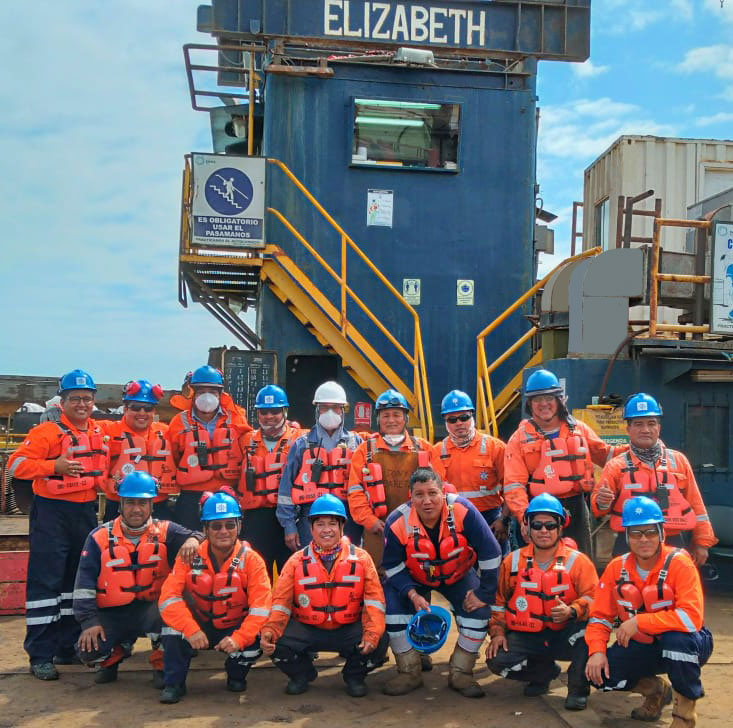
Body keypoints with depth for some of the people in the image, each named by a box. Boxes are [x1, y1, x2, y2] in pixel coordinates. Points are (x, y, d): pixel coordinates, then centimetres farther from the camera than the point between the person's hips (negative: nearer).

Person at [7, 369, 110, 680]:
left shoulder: (101, 432, 9)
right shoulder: (48, 432, -10)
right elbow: (16, 464, -14)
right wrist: (54, 465, -24)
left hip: (86, 511, 7)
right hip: (51, 512, -6)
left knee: (78, 580, 13)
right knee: (46, 581, -5)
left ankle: (69, 646, 26)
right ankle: (41, 655, 3)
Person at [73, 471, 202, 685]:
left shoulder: (165, 531, -2)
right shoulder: (100, 537, -2)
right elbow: (84, 583, -2)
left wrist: (193, 539, -39)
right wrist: (89, 621, -11)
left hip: (151, 610, -1)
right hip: (111, 614, 1)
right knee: (88, 650, -22)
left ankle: (161, 665, -3)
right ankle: (119, 649, 16)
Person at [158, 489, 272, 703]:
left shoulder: (251, 559, -15)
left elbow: (261, 607, -21)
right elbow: (168, 598, -21)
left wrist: (238, 638, -36)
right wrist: (191, 630, -35)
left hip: (235, 628, 0)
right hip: (198, 625, 0)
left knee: (253, 644, -30)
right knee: (173, 621, -28)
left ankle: (236, 676, 7)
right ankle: (173, 683, -11)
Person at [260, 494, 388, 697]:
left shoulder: (361, 558, 0)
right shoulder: (296, 561, 2)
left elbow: (374, 600, -6)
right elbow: (281, 602, -2)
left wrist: (372, 634, -23)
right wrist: (269, 632, -21)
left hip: (348, 630, -1)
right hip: (306, 630, 1)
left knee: (379, 643, -28)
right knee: (278, 644, -26)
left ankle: (354, 676, 9)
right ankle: (301, 673, 12)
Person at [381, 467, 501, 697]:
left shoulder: (463, 510, -32)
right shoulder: (397, 522, -28)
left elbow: (490, 553, -23)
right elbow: (392, 566, -13)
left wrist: (484, 593, -18)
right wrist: (412, 594, -27)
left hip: (458, 575, 0)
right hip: (412, 578, 0)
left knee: (479, 610, -19)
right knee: (393, 607, -20)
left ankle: (460, 673, 3)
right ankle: (409, 673, 2)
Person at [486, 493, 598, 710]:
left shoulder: (577, 561, -3)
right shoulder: (513, 561, 5)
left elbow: (594, 598, -11)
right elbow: (497, 600, 12)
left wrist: (571, 611, -29)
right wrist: (497, 632, 1)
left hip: (564, 636, -2)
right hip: (525, 637, 3)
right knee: (497, 661, -23)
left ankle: (578, 688, -9)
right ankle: (545, 670, 10)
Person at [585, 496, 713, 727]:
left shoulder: (679, 563, -21)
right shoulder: (617, 567, -7)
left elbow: (692, 617, -32)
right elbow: (600, 616, -2)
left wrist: (638, 622, -31)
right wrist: (597, 651, -20)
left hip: (683, 645, -4)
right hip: (642, 646, 4)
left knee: (677, 638, -38)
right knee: (599, 673, -18)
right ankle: (657, 691, 15)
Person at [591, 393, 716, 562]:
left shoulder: (678, 460, 7)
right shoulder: (616, 465, 3)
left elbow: (695, 503, 11)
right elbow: (597, 504, 1)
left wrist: (702, 542, 8)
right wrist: (602, 501, -22)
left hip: (676, 545, 1)